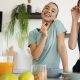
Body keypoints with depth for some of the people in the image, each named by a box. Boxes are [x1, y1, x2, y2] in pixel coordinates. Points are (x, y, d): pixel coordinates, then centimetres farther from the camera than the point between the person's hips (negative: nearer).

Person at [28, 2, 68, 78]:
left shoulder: (57, 24, -3)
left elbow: (62, 47, -11)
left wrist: (66, 71, -15)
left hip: (54, 72, -2)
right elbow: (35, 56, -10)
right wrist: (44, 36, -18)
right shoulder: (33, 33, 1)